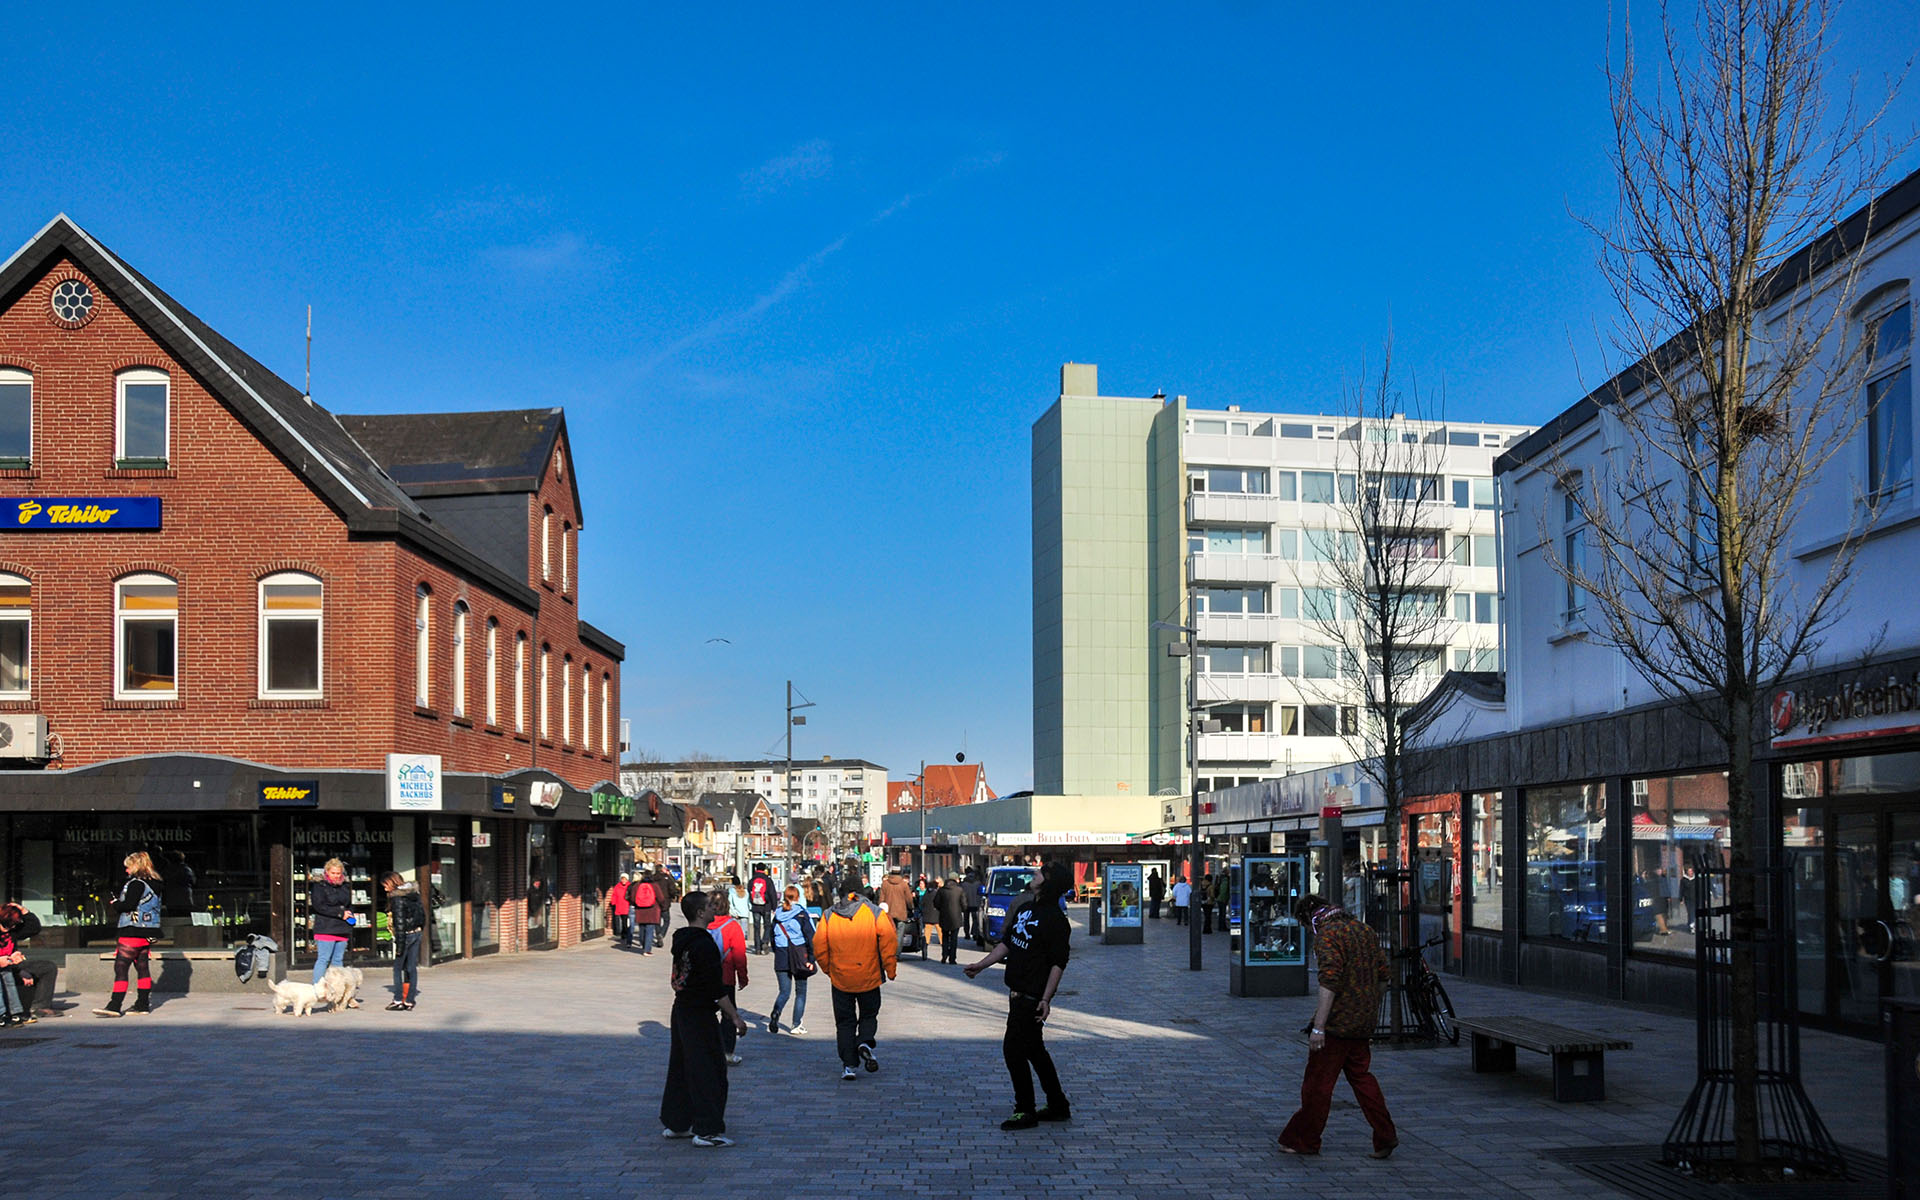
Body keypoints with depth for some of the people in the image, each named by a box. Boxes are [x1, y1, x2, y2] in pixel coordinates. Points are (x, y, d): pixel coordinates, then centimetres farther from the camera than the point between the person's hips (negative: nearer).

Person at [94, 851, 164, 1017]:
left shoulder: (136, 883, -12)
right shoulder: (153, 884, 15)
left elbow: (129, 905, -20)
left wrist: (115, 904, -2)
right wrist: (119, 903, 15)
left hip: (133, 932, -9)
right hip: (148, 933, 9)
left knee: (120, 967, -9)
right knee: (142, 967, 13)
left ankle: (114, 1006, -14)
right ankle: (143, 1004, 15)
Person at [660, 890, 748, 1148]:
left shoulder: (680, 940, 10)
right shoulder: (704, 944, -19)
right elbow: (715, 987, -20)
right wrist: (735, 1017, -14)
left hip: (680, 1010, 9)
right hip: (699, 1015, -9)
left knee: (680, 1068, 16)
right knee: (710, 1070, -4)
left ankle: (675, 1123, 23)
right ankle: (707, 1130, -4)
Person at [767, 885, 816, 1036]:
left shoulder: (777, 915, 6)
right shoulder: (802, 914, -6)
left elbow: (772, 937, 11)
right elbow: (810, 937, -9)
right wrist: (811, 958, -7)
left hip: (781, 956, 3)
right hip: (799, 955, -3)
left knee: (784, 992, 7)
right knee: (800, 992, 10)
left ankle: (774, 1014, -22)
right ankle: (796, 1025, 7)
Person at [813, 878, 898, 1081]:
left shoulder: (829, 915, 1)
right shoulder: (875, 913, -4)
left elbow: (819, 947, 1)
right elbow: (889, 942, -10)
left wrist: (828, 970, 15)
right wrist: (890, 970, 0)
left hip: (840, 979, 1)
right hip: (869, 978, -1)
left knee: (845, 1022, 11)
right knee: (869, 1016, 17)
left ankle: (849, 1064, 4)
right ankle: (865, 1042, -11)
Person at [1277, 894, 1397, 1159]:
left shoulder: (1328, 934, -14)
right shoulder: (1365, 931, 13)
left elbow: (1329, 983, -23)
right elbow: (1382, 977, 17)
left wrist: (1319, 1026, -24)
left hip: (1338, 1021, -8)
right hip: (1363, 1021, 8)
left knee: (1318, 1080, 1)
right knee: (1361, 1076, 15)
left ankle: (1304, 1140, 9)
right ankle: (1385, 1135, 9)